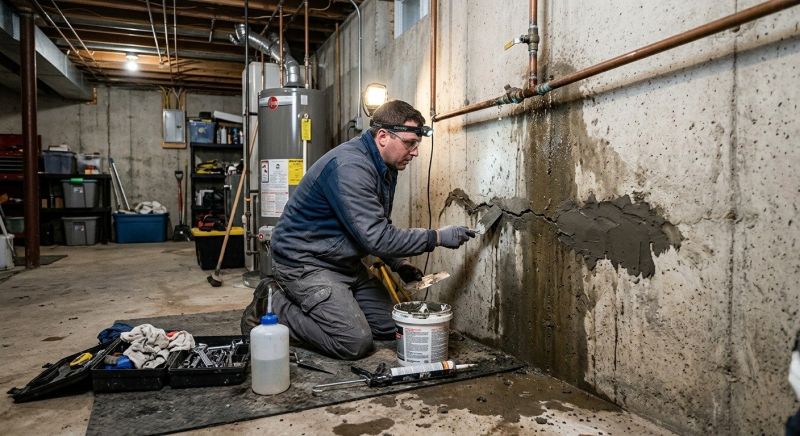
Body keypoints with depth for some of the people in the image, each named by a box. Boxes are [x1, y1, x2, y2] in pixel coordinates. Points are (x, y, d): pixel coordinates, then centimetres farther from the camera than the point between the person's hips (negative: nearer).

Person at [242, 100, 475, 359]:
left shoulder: (386, 167, 5)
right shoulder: (350, 167, -27)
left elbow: (377, 228, 16)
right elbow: (377, 238, -30)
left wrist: (398, 264, 2)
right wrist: (438, 238, -23)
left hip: (345, 263, 10)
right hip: (305, 261, -10)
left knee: (390, 328, 7)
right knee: (356, 342, -18)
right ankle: (274, 306, 0)